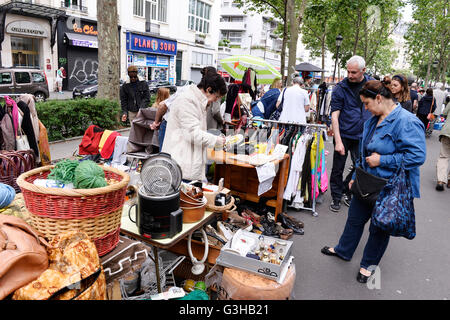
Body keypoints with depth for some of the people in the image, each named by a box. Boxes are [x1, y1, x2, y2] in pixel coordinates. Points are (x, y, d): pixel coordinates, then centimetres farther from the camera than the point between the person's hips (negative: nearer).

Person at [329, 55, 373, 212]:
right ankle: (336, 197, 22)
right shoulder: (341, 88, -8)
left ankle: (346, 190, 32)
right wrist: (338, 140, -19)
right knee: (338, 168, 5)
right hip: (343, 135, -3)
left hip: (362, 136, 3)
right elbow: (334, 115, -11)